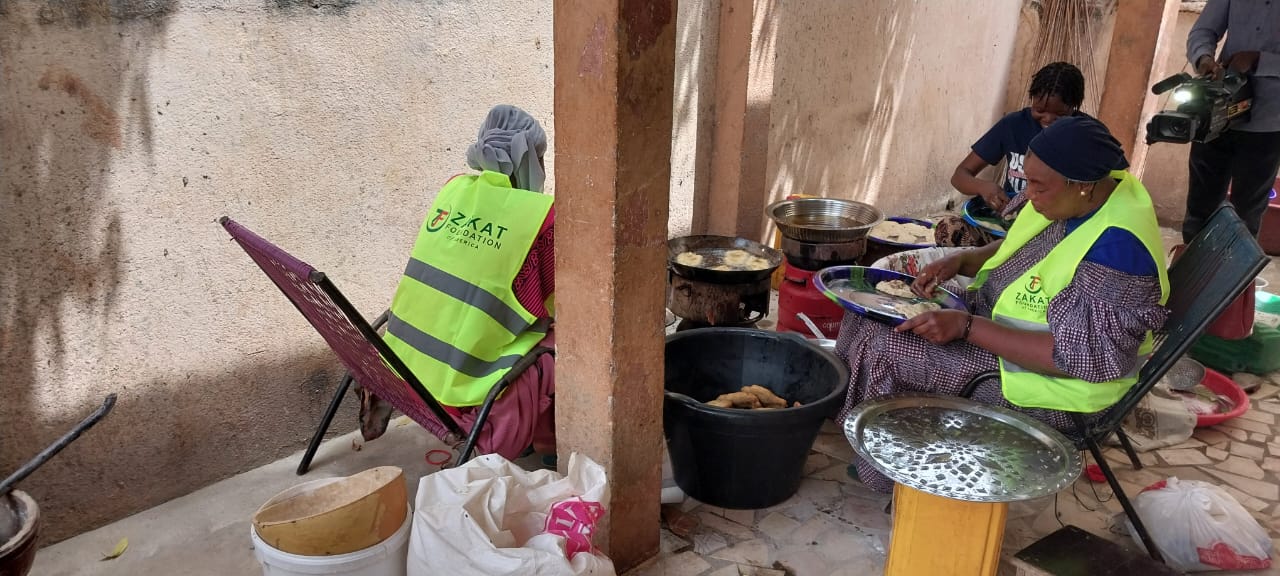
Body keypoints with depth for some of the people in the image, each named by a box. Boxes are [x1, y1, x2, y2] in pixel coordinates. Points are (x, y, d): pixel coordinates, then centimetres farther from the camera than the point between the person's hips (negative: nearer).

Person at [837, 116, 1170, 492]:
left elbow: (1078, 356, -31)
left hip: (1050, 382, -10)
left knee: (887, 349, -18)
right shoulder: (1085, 192, -4)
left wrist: (966, 327, -30)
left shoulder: (1115, 251, -31)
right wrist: (960, 260, -8)